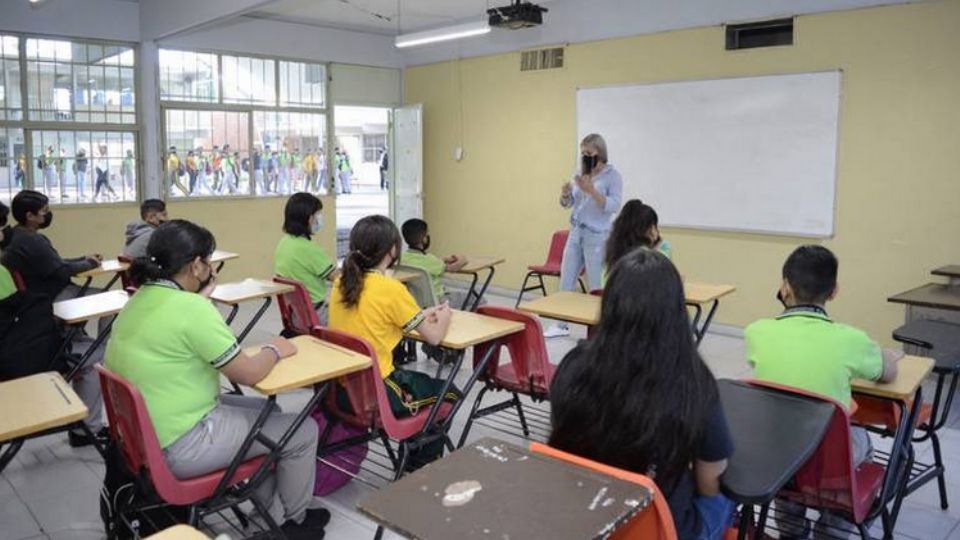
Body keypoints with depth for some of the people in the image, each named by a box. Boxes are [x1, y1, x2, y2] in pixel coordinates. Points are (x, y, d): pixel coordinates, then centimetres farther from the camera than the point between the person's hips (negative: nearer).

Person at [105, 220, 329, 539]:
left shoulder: (141, 300, 2)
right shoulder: (191, 308, -25)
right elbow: (249, 374, -18)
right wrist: (275, 350, 1)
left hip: (144, 434, 10)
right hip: (179, 447, -10)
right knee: (303, 431, 4)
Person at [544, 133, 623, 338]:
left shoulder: (612, 176, -7)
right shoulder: (580, 174, 10)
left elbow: (614, 206, -18)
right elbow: (567, 204, 12)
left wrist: (592, 191, -28)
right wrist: (565, 194, -10)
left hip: (597, 237, -6)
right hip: (575, 234, 7)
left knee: (597, 287, -1)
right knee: (566, 282, 11)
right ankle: (561, 325, 23)